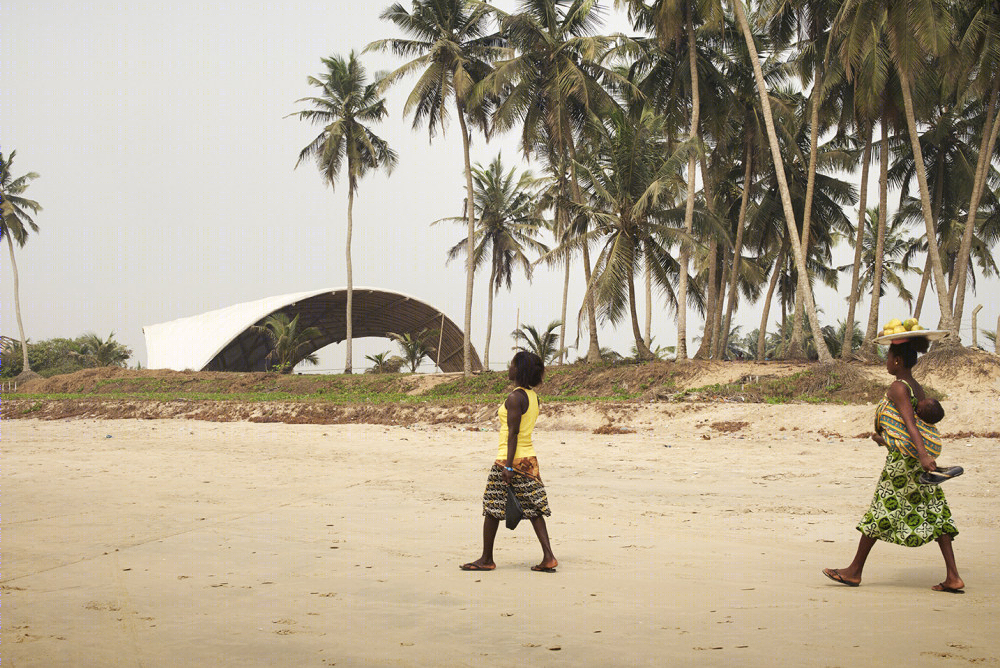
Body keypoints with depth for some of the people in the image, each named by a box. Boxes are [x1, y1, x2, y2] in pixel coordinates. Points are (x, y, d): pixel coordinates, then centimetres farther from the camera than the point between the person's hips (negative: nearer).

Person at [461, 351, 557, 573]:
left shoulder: (515, 397, -15)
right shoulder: (533, 396, 11)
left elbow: (513, 433, -19)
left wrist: (508, 466, -20)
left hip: (511, 459, -8)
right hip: (529, 457, 8)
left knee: (492, 507, 4)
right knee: (533, 508, 6)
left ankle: (486, 559, 12)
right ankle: (548, 557, -1)